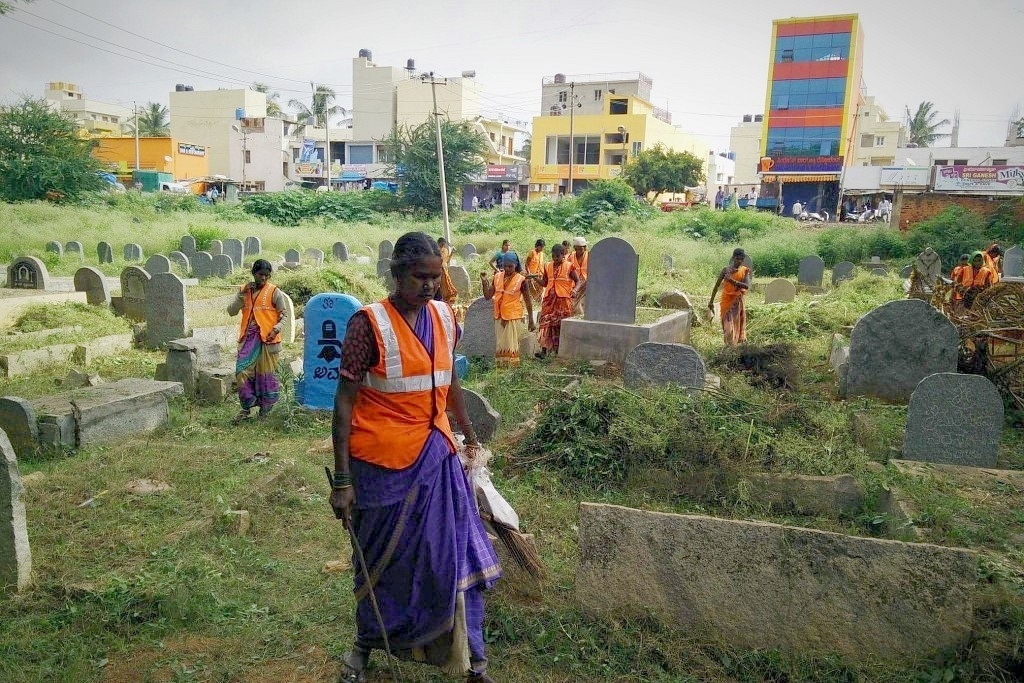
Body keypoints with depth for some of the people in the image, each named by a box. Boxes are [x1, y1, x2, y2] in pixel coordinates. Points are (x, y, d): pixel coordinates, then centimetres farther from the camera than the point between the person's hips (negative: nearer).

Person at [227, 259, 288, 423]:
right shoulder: (244, 290, 9)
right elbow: (231, 311, 5)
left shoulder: (274, 292, -3)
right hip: (248, 338, 4)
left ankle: (265, 409, 18)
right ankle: (246, 409, 12)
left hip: (267, 339, -4)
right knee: (242, 372, -1)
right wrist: (242, 294, -7)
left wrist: (276, 329, -17)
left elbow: (284, 315, 0)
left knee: (266, 375, 4)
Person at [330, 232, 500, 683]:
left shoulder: (445, 318, 1)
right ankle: (366, 642, 41)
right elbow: (345, 400, -14)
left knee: (453, 551, 9)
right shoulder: (370, 323, -15)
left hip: (435, 456, 4)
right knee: (380, 559, 15)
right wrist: (342, 479, -16)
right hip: (382, 462, -4)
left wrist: (469, 432, 25)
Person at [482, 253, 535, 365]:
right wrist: (484, 282, -12)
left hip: (513, 317, -5)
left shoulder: (521, 280, -9)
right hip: (499, 317, 5)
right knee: (500, 346, 9)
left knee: (511, 346, -3)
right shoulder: (497, 277, 3)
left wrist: (531, 321, -3)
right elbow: (488, 296, 3)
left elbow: (528, 301, -4)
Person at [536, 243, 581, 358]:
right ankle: (544, 350, -5)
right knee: (546, 323, -4)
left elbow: (578, 281, 0)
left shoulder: (569, 267, -2)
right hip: (549, 300, 3)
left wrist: (574, 290, -20)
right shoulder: (548, 267, 10)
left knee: (561, 324, 3)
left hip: (563, 300, -3)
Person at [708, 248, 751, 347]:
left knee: (736, 324, -2)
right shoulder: (726, 269, 4)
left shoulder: (745, 270, 3)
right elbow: (717, 285, 7)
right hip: (726, 301, 0)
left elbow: (747, 286, -12)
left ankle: (733, 346, 1)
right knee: (727, 325, -2)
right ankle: (728, 345, 0)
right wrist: (711, 301, 5)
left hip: (737, 301, 0)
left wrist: (733, 281, -24)